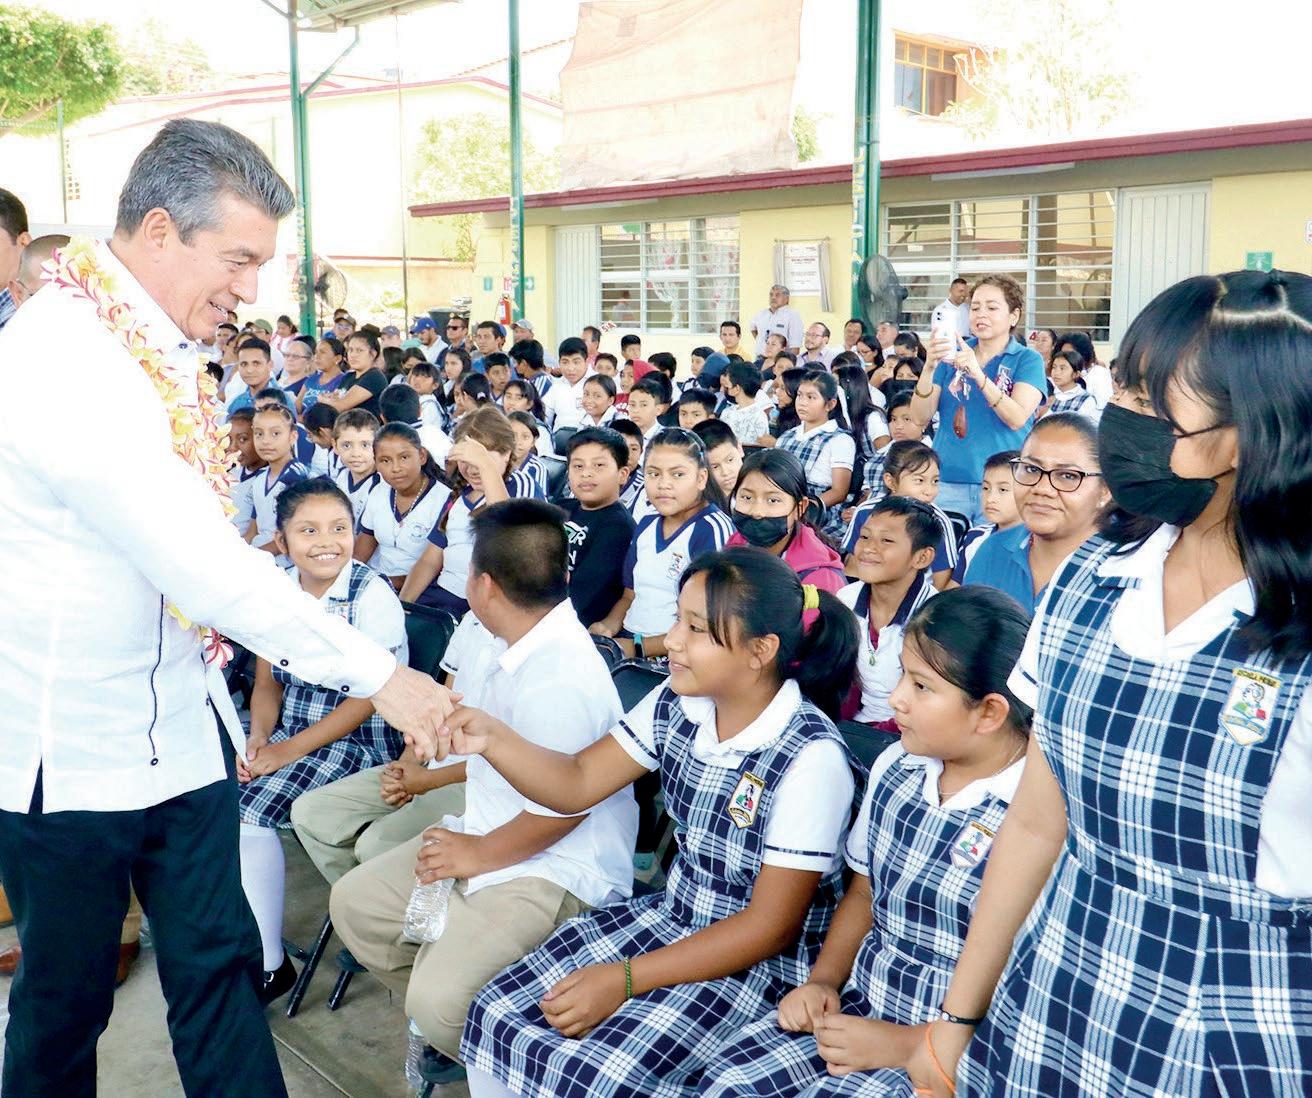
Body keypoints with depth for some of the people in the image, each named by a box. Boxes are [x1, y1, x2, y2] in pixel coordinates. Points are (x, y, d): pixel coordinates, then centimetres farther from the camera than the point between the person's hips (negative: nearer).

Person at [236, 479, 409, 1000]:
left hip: (358, 739, -6)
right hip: (284, 731, 6)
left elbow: (368, 698, -15)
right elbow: (267, 684, 10)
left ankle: (268, 966, -7)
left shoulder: (372, 595, -13)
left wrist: (289, 750, -17)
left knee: (250, 810, -22)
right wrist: (257, 740, -9)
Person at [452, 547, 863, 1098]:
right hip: (670, 916, 6)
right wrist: (492, 739, -20)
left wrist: (624, 980, -21)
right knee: (497, 1015, -6)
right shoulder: (676, 705, -5)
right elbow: (576, 784, 0)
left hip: (762, 961, -6)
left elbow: (770, 927, -20)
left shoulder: (811, 759, -24)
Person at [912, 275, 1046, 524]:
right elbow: (921, 418, 0)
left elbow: (1017, 419, -14)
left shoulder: (1027, 360, 2)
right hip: (948, 482, 2)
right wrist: (929, 368, -15)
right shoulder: (953, 353, 9)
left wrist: (978, 374, -24)